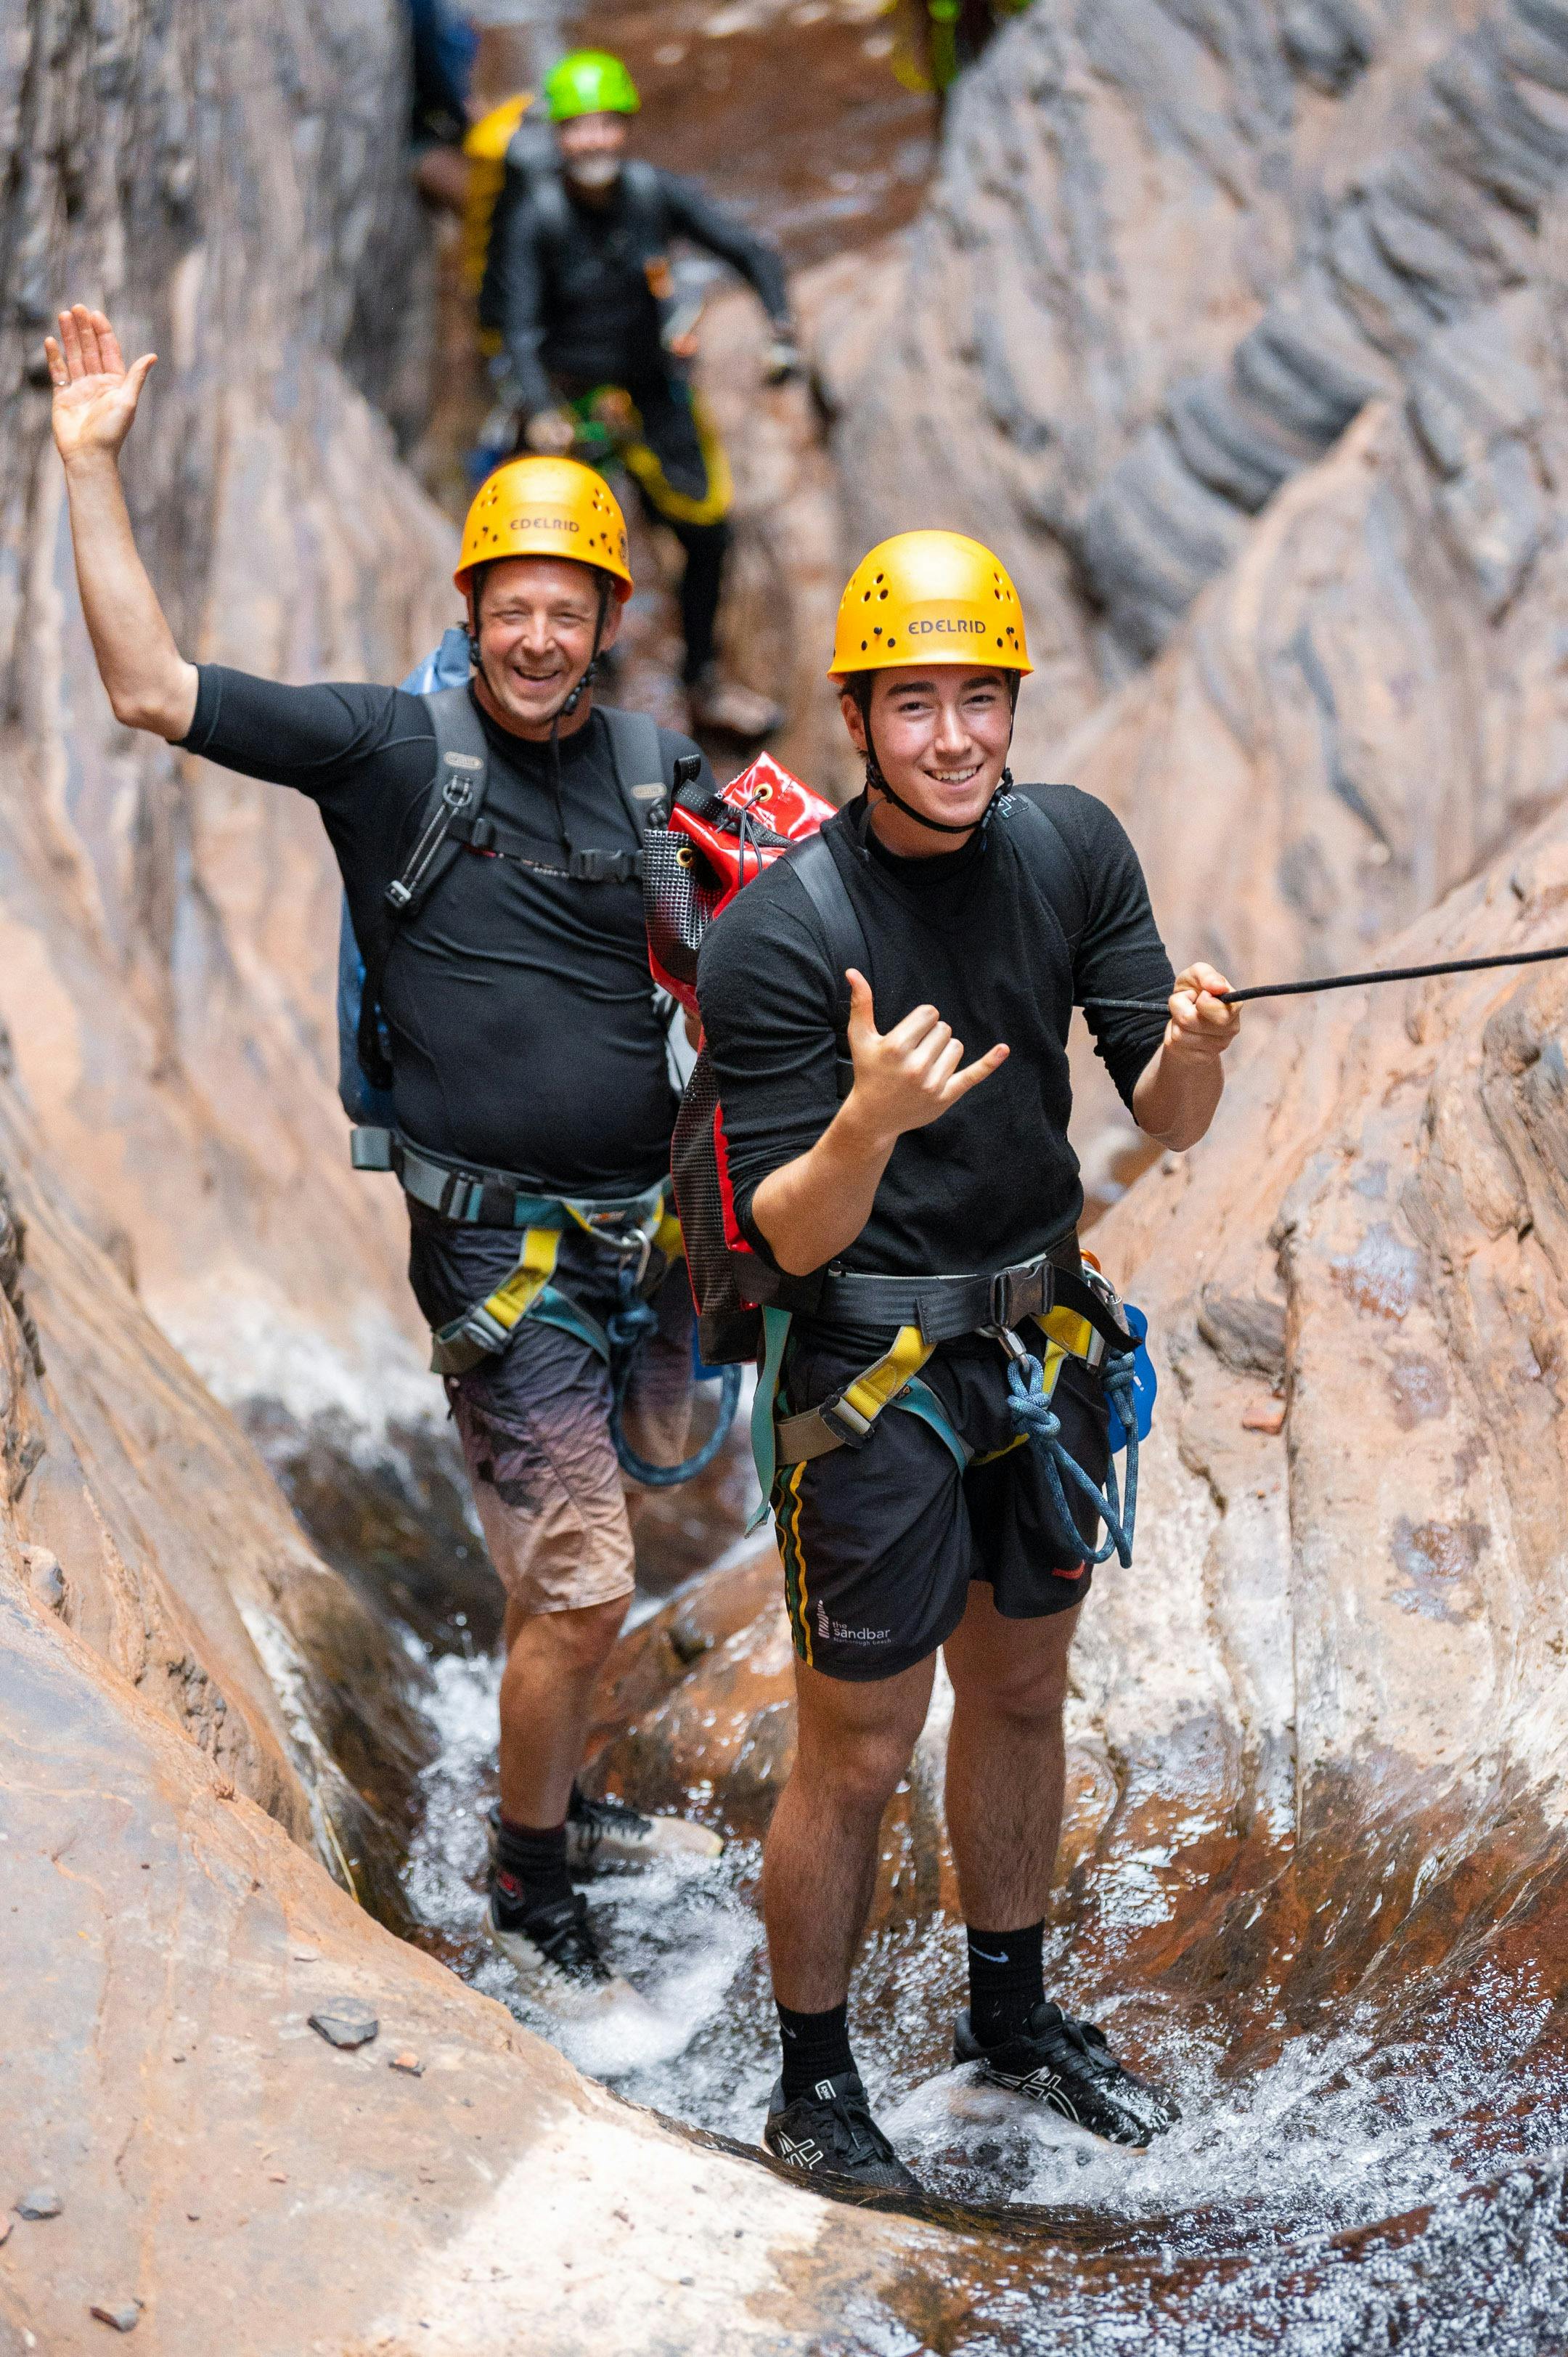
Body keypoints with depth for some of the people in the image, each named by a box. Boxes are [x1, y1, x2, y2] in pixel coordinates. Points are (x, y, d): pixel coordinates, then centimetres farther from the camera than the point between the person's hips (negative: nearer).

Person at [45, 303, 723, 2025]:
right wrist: (93, 470, -11)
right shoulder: (387, 745, -6)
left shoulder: (654, 768, 6)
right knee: (579, 1586, -7)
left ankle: (559, 1804, 40)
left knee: (582, 1545, 18)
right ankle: (527, 1901, 10)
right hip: (497, 1239, -5)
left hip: (646, 1224, 5)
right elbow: (151, 691, -10)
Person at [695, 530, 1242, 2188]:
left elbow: (1169, 1126, -3)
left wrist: (1192, 1050, -26)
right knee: (856, 1753, 3)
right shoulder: (774, 935, -21)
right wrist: (869, 1123, -40)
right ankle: (811, 2084, 24)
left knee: (1021, 1694, 21)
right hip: (870, 1365, -5)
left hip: (1039, 1333, 6)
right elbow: (791, 1239, -20)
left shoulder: (1070, 847, -5)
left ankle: (1009, 2016, 41)